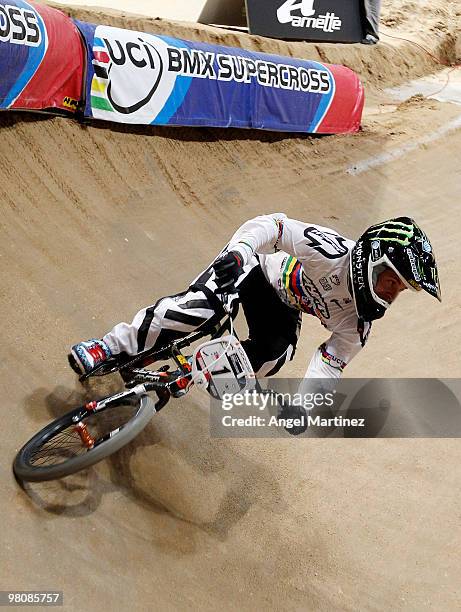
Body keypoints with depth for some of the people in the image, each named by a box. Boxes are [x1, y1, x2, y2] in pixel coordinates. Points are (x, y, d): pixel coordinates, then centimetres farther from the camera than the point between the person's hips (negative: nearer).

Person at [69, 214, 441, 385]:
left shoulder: (358, 324, -13)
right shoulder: (333, 251, -32)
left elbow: (330, 364, -9)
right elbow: (273, 225, -30)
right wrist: (238, 250, -48)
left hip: (282, 307, 5)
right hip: (254, 264, -4)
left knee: (273, 355, -25)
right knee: (202, 305, -32)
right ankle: (114, 346, -18)